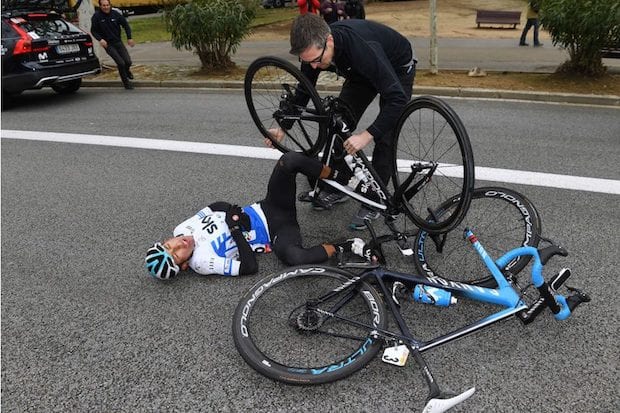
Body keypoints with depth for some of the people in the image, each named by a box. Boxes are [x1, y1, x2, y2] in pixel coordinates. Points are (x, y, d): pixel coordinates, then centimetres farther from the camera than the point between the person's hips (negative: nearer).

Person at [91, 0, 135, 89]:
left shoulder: (116, 14, -4)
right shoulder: (96, 16, -10)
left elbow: (125, 25, 7)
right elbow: (93, 31, -3)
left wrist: (129, 38, 0)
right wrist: (100, 39, -20)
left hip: (118, 42, 3)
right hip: (108, 44, -3)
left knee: (128, 61, -3)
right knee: (121, 63, -14)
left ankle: (126, 70, 35)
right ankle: (126, 82, 6)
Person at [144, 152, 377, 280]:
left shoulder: (182, 229, 0)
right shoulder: (203, 263, -17)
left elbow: (216, 206, 11)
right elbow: (249, 267, -22)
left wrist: (234, 212, -10)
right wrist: (236, 230, -26)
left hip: (266, 208, 6)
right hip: (276, 233, -6)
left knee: (290, 160, -22)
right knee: (292, 256, -45)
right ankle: (345, 246, -19)